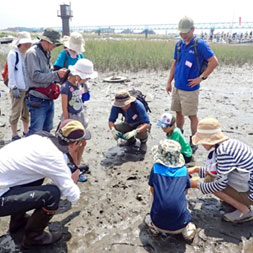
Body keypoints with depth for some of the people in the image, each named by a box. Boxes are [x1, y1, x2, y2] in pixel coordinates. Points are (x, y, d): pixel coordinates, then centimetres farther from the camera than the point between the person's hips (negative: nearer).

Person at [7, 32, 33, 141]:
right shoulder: (13, 54, -8)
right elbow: (11, 72, -11)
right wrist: (14, 88, -15)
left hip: (27, 88, 6)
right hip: (17, 89, -6)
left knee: (27, 112, 14)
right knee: (16, 112, 0)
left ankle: (26, 132, 28)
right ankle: (14, 135, 11)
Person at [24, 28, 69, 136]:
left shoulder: (46, 53, 14)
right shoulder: (32, 53, -13)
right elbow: (35, 76, -21)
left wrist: (60, 75, 1)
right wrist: (56, 74, -21)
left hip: (49, 99, 9)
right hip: (38, 101, -9)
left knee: (47, 130, 17)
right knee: (35, 132, -6)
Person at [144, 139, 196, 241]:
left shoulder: (156, 167, 0)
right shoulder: (183, 169, 3)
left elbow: (152, 190, 10)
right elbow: (185, 191, 15)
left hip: (159, 222, 0)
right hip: (179, 224, 1)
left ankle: (154, 225, 13)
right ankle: (186, 228, 9)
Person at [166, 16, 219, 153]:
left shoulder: (200, 44, -12)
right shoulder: (179, 44, 7)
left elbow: (214, 62, -13)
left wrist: (201, 77, -14)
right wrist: (169, 82, 11)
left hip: (190, 89, -6)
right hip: (177, 87, 6)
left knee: (192, 115, 4)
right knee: (178, 113, 16)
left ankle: (193, 143, 18)